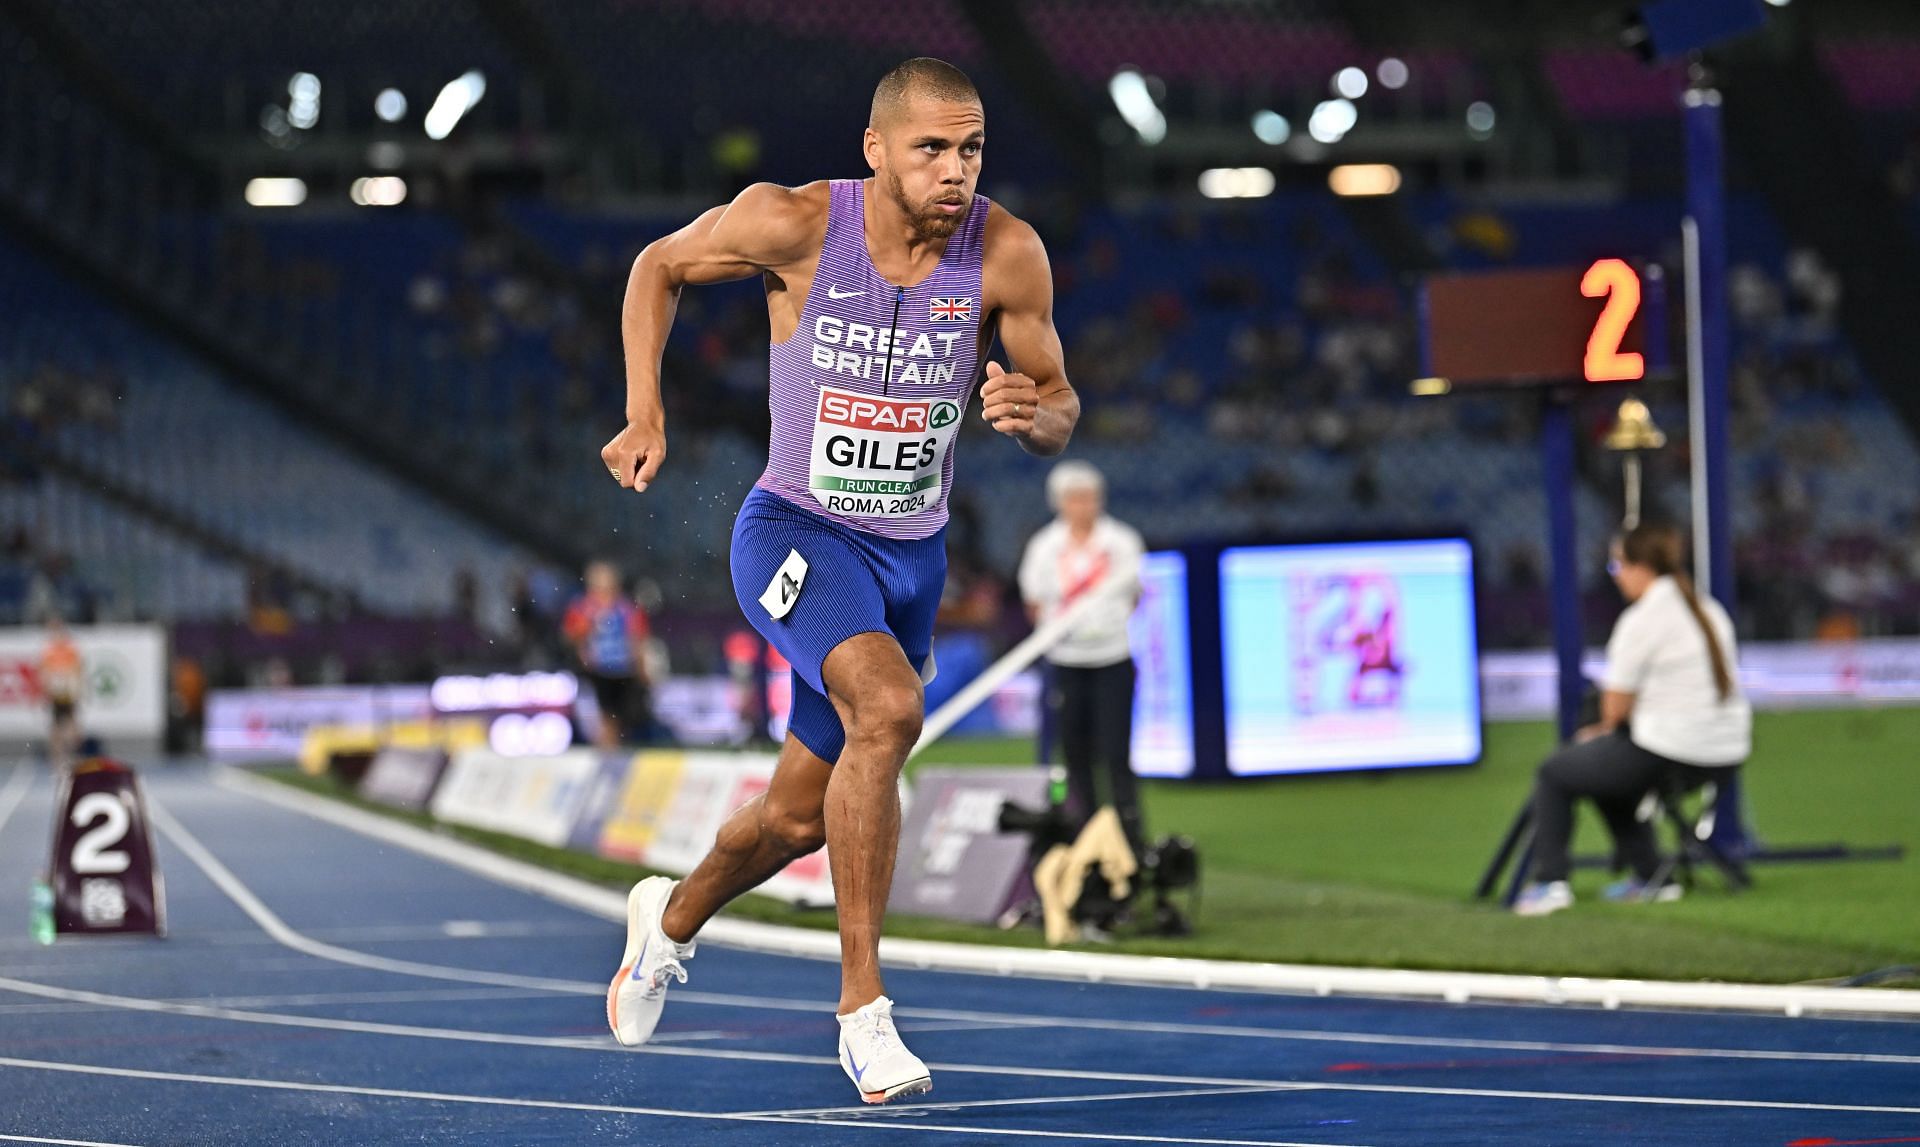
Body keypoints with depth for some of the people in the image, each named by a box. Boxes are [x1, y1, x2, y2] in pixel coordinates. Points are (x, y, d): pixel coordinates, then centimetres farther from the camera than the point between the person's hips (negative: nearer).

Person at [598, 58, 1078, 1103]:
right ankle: (862, 1007, -24)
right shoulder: (794, 224, -17)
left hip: (911, 556, 4)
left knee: (799, 818, 15)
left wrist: (1033, 412, -25)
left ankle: (672, 917, 49)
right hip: (795, 534, -4)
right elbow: (658, 269, 1)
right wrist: (645, 416, -5)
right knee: (887, 706, -33)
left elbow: (1058, 415, -2)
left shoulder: (1007, 255, -12)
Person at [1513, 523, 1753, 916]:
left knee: (1554, 773, 11)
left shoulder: (1640, 619, -14)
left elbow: (1617, 705, -11)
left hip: (1666, 755, -8)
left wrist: (1606, 728, 12)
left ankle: (1550, 881, 5)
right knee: (1612, 766, 34)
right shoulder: (1709, 610, 12)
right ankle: (1649, 877, 33)